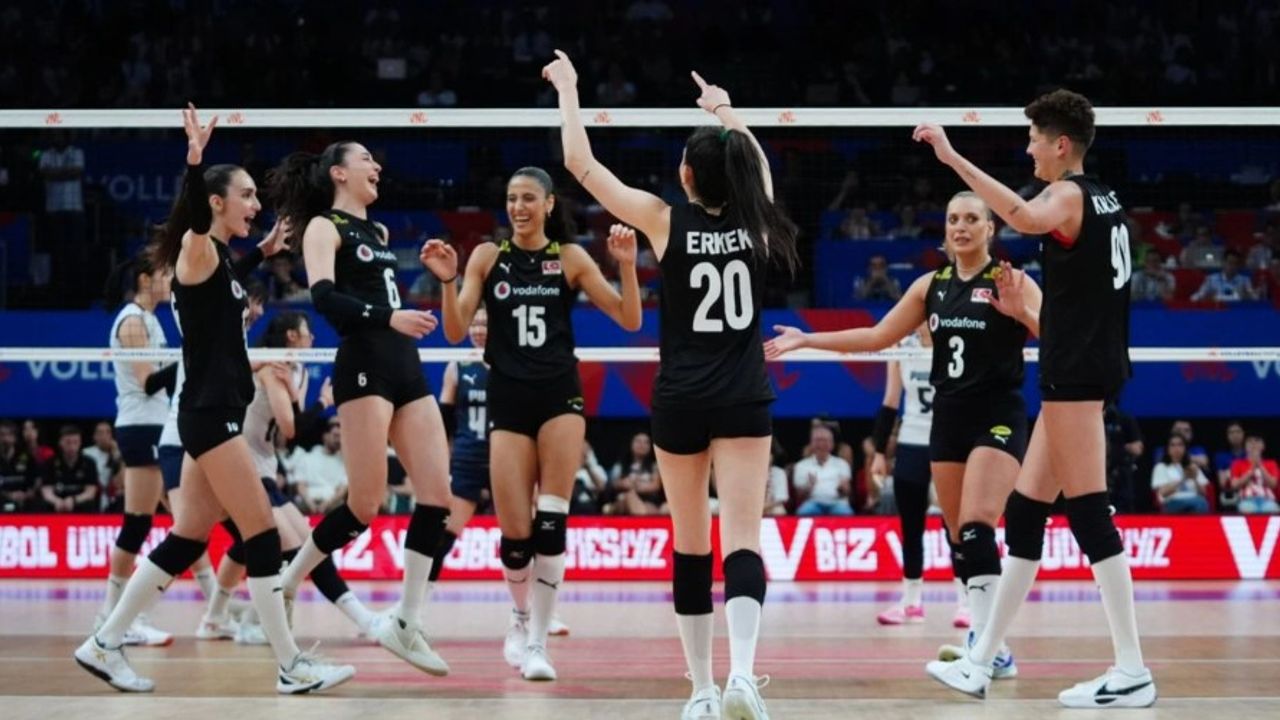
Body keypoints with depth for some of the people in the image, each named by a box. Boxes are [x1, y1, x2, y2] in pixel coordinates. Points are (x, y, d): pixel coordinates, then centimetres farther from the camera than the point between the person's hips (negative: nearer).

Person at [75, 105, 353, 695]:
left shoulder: (218, 258, 16)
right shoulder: (199, 249, -10)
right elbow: (195, 220, -34)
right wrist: (194, 161, -50)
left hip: (214, 414, 10)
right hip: (210, 415, -10)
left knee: (188, 538, 10)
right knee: (262, 534, -8)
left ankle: (105, 645, 15)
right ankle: (292, 668, -5)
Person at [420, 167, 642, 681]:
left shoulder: (570, 258, 4)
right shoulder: (487, 257, 5)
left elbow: (629, 320, 1)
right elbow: (455, 332, -2)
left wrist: (627, 267, -13)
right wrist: (447, 281, -16)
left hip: (560, 397, 0)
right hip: (508, 401, 0)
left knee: (550, 523, -11)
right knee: (515, 532, -3)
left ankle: (537, 640, -4)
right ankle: (522, 618, 25)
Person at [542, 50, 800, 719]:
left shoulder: (665, 221, -5)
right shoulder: (755, 222, 1)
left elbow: (580, 162, 1)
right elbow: (757, 165, 26)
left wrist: (567, 89, 13)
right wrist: (728, 114, 39)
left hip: (680, 401, -1)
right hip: (745, 401, 1)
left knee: (690, 546, 10)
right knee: (741, 540, -8)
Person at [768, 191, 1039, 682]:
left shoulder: (1012, 281, -5)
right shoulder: (932, 286, 10)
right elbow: (877, 337, 17)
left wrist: (1022, 313, -32)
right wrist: (807, 339, 15)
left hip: (998, 420, -6)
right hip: (948, 419, 6)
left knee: (976, 528, -21)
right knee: (957, 537, 4)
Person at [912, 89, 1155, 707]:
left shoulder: (1069, 195, -12)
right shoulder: (1102, 199, 16)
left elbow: (1025, 217, -35)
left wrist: (953, 158, -37)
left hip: (1076, 373, -10)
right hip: (1083, 371, 10)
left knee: (1088, 511, -10)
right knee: (1024, 511, 11)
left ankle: (1132, 671, -10)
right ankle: (982, 662, 16)